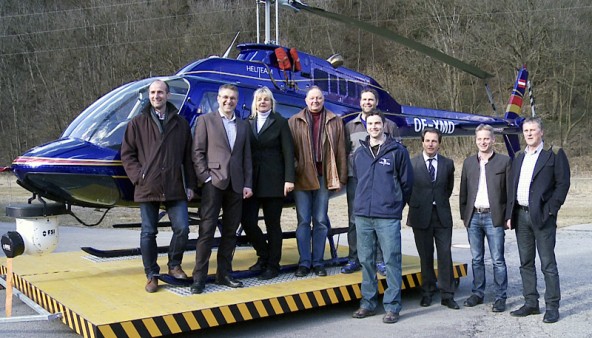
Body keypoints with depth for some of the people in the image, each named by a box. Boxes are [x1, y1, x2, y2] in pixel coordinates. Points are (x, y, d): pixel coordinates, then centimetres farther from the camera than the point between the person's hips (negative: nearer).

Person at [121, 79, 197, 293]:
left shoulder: (181, 124, 9)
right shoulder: (137, 124, 6)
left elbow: (188, 157, 10)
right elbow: (127, 154, 5)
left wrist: (190, 185, 7)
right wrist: (138, 177, -6)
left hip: (175, 188, 1)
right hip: (148, 188, -1)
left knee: (182, 229, -2)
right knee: (148, 233, 4)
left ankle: (174, 265, 22)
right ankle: (152, 275, 17)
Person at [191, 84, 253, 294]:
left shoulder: (243, 125, 17)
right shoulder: (205, 120, 4)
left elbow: (247, 157, 14)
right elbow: (198, 153, -1)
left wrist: (248, 184, 6)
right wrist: (205, 177, -11)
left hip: (235, 185, 5)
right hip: (213, 182, -4)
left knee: (230, 232, 8)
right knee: (207, 231, -6)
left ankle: (224, 273, 18)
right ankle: (199, 277, 0)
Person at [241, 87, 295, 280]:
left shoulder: (280, 122, 3)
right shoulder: (248, 123, 10)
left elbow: (288, 152, -2)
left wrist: (289, 179, -11)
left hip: (273, 180, -3)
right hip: (251, 180, 3)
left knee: (272, 224, 4)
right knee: (248, 221, -2)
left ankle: (272, 265, 16)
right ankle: (264, 255, 23)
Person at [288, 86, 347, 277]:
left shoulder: (335, 122, 7)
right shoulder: (295, 122, 6)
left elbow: (341, 151, 5)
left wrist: (341, 178, 1)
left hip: (324, 177, 1)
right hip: (302, 177, 0)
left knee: (321, 221, 6)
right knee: (303, 221, 3)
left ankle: (318, 262, 15)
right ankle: (304, 262, 11)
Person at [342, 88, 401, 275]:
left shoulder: (389, 126, 8)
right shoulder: (350, 126, 14)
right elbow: (345, 153, 13)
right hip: (355, 179, 2)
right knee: (355, 220, 5)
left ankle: (380, 260, 9)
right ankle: (354, 259, 13)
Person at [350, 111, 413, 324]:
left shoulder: (397, 151, -1)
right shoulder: (359, 152, 11)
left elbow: (407, 182, 3)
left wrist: (396, 205, 9)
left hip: (388, 217, -4)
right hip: (362, 215, 4)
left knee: (392, 261, -2)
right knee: (366, 261, 10)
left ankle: (392, 306, 6)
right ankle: (368, 303, 21)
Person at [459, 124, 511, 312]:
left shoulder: (504, 161, 1)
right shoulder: (469, 162, 12)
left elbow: (510, 191, -1)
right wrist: (464, 215, 9)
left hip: (494, 217, -4)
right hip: (473, 217, 4)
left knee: (498, 260, 0)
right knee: (476, 259, 11)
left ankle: (500, 297, 9)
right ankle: (478, 293, 22)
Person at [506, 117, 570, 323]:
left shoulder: (554, 154, -1)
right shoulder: (519, 158, 16)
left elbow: (563, 184, -7)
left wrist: (549, 210, -13)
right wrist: (509, 214, 8)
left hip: (542, 216, -6)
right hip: (521, 215, 6)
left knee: (548, 264, -2)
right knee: (526, 263, 11)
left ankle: (552, 306, 7)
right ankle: (531, 303, 20)